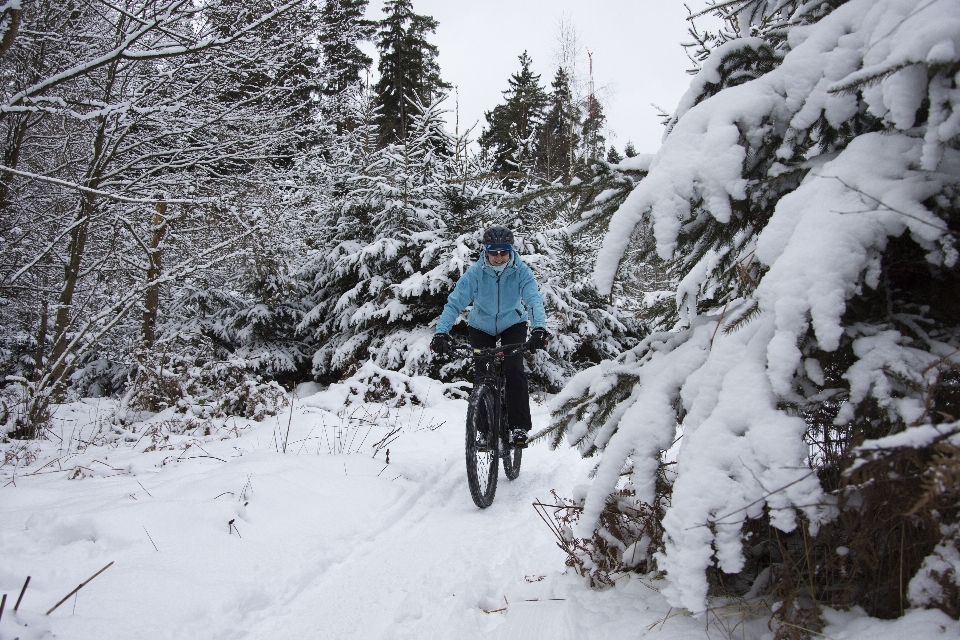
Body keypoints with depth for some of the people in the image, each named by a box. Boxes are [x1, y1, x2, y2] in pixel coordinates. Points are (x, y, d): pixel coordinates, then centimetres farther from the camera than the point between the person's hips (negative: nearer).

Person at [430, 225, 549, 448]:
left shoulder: (521, 271, -25)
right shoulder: (475, 273, -26)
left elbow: (534, 300, -36)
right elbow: (454, 302, -32)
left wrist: (539, 329, -55)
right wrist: (441, 333, -46)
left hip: (513, 325, 0)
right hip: (481, 327, 1)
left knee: (514, 370, -18)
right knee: (484, 375, -7)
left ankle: (519, 427, -9)